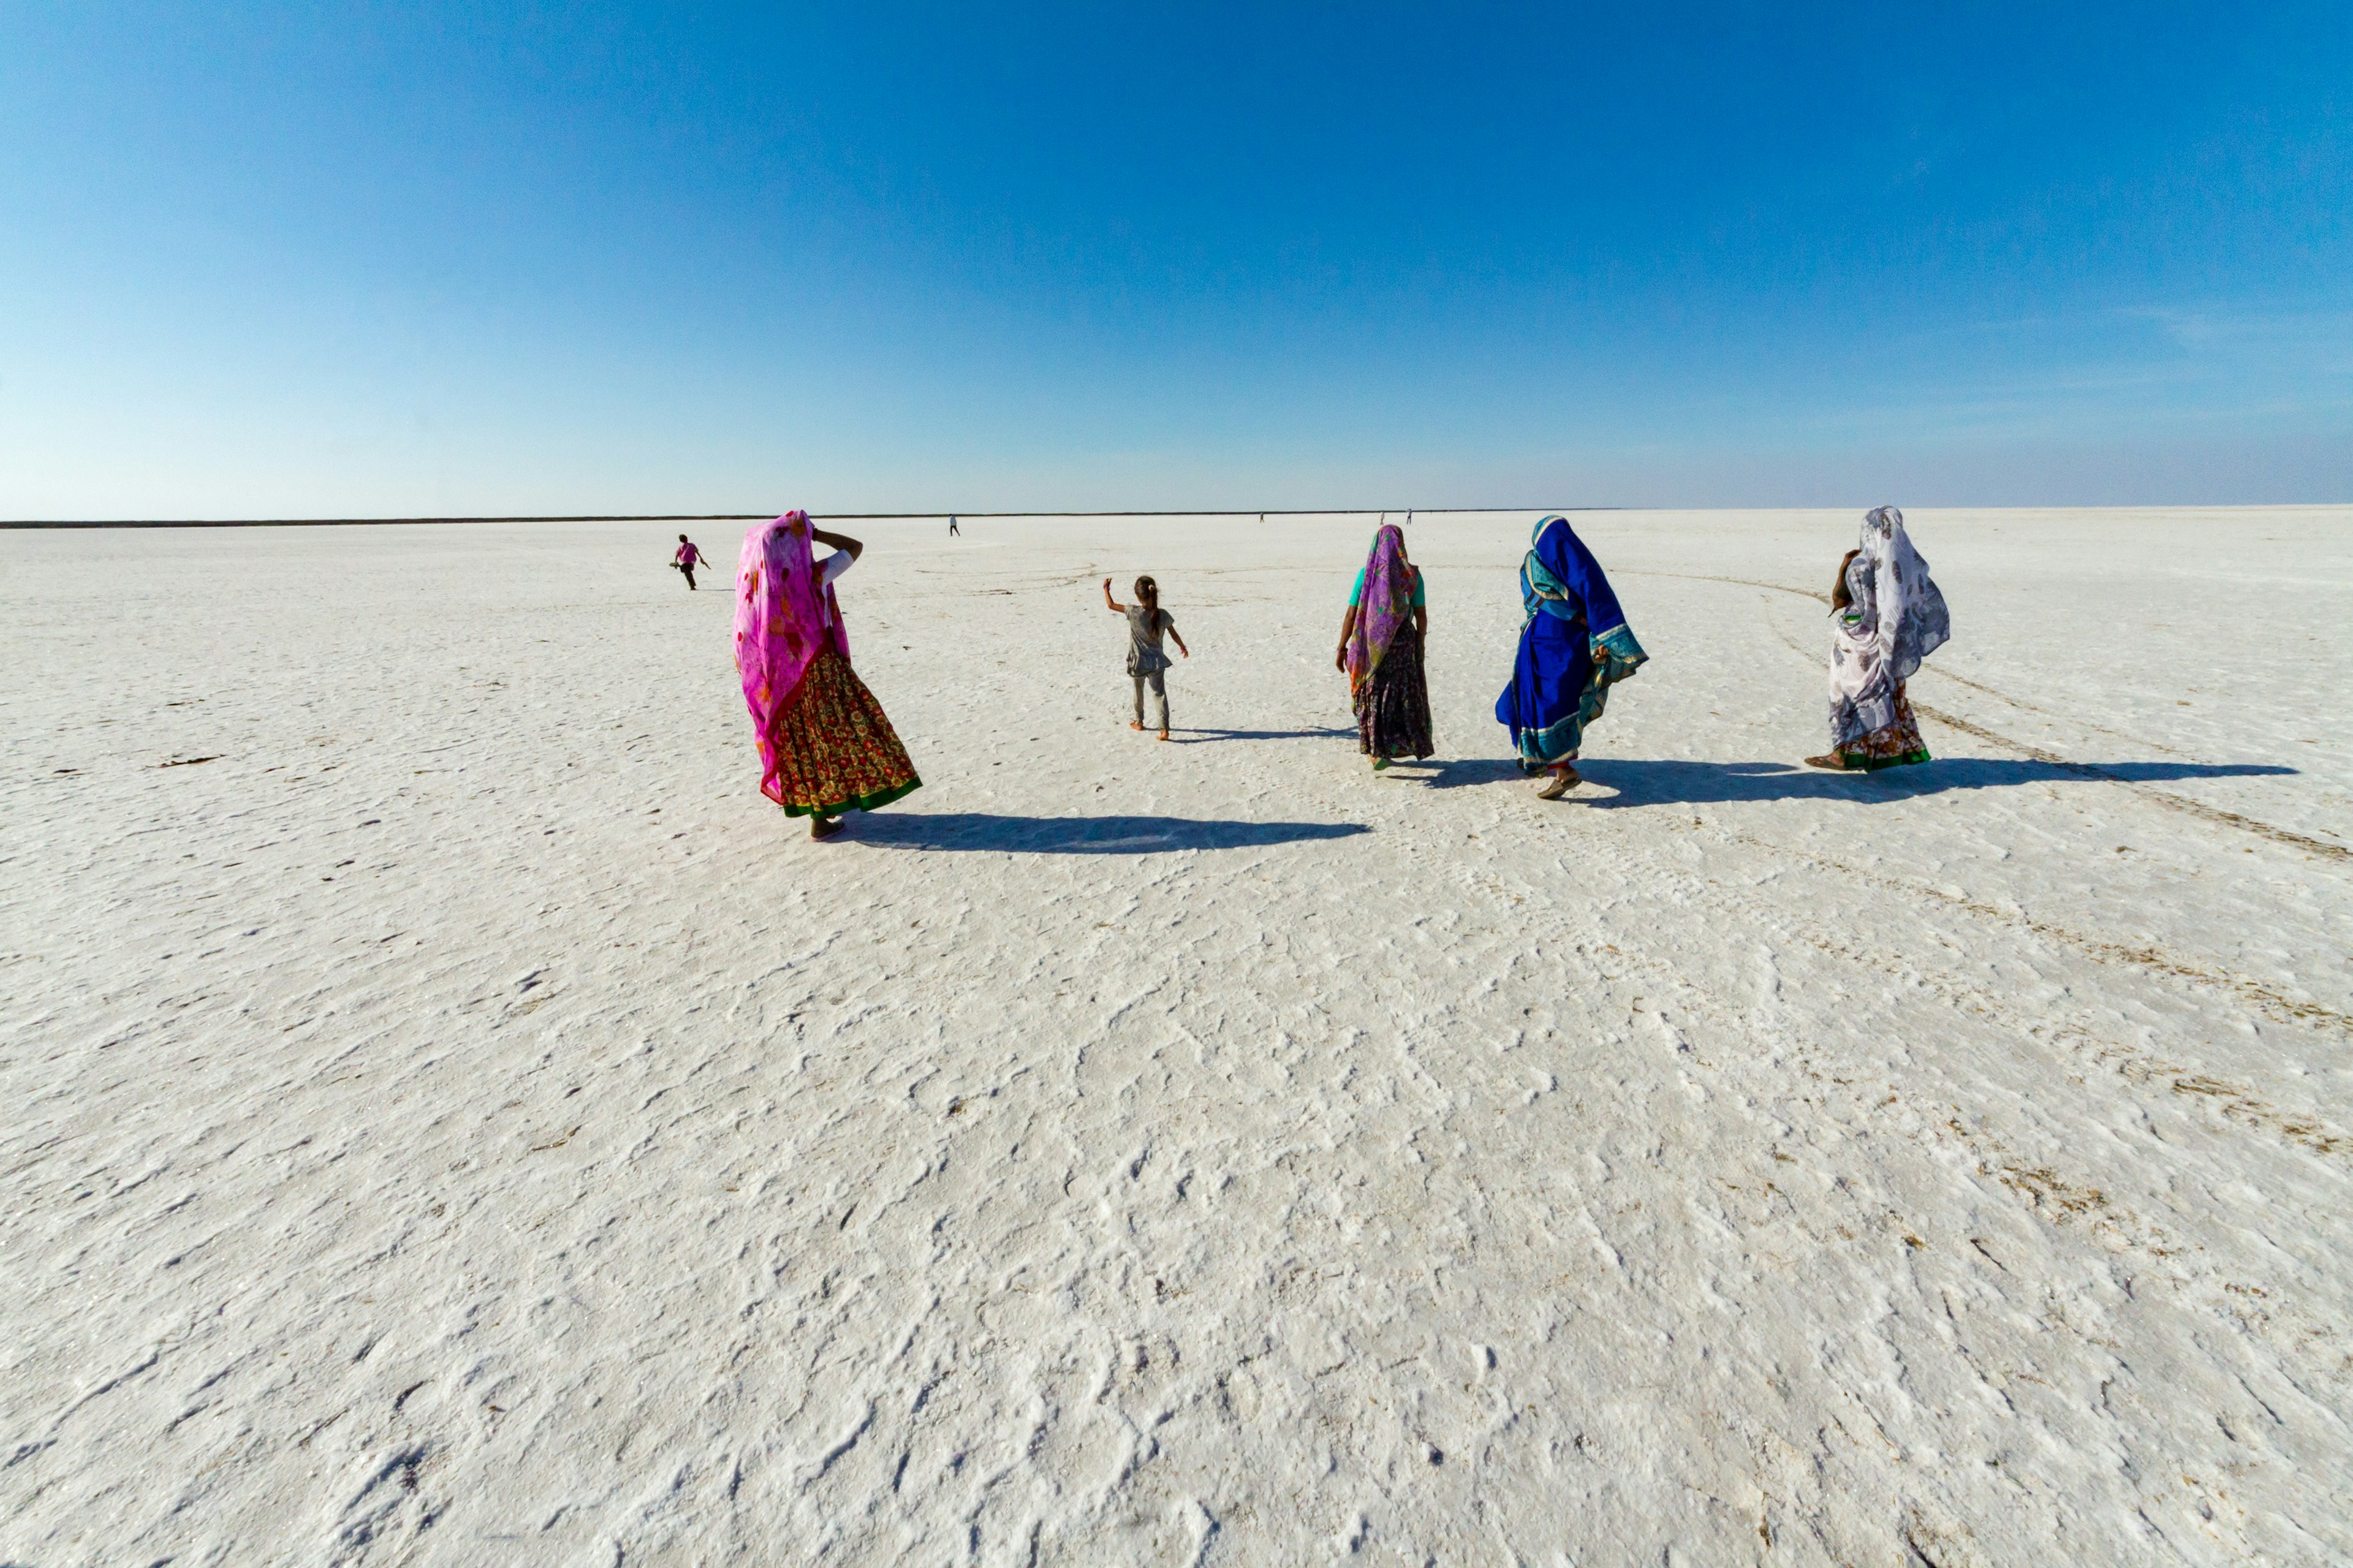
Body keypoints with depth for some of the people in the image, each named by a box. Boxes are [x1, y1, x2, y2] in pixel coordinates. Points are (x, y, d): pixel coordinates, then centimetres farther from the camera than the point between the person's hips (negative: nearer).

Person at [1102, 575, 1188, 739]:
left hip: (1138, 662, -1)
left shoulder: (1134, 613, -17)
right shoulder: (1163, 615, -9)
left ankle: (1139, 722, 37)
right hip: (1156, 662, 1)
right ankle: (1164, 728, -9)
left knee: (1138, 692, 20)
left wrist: (1106, 588, 11)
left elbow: (1111, 605, -5)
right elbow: (1175, 635, 4)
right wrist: (1183, 647, 22)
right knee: (1160, 693, 2)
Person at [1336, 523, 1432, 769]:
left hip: (1371, 645, -1)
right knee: (1402, 696, 14)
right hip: (1403, 643, 1)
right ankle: (1395, 747, 18)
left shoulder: (1366, 573, -7)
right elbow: (1422, 616, -3)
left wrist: (1342, 648, -2)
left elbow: (1351, 615, -9)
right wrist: (1420, 647, 10)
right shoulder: (1411, 575, -5)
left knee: (1373, 696, 9)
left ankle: (1377, 750, 4)